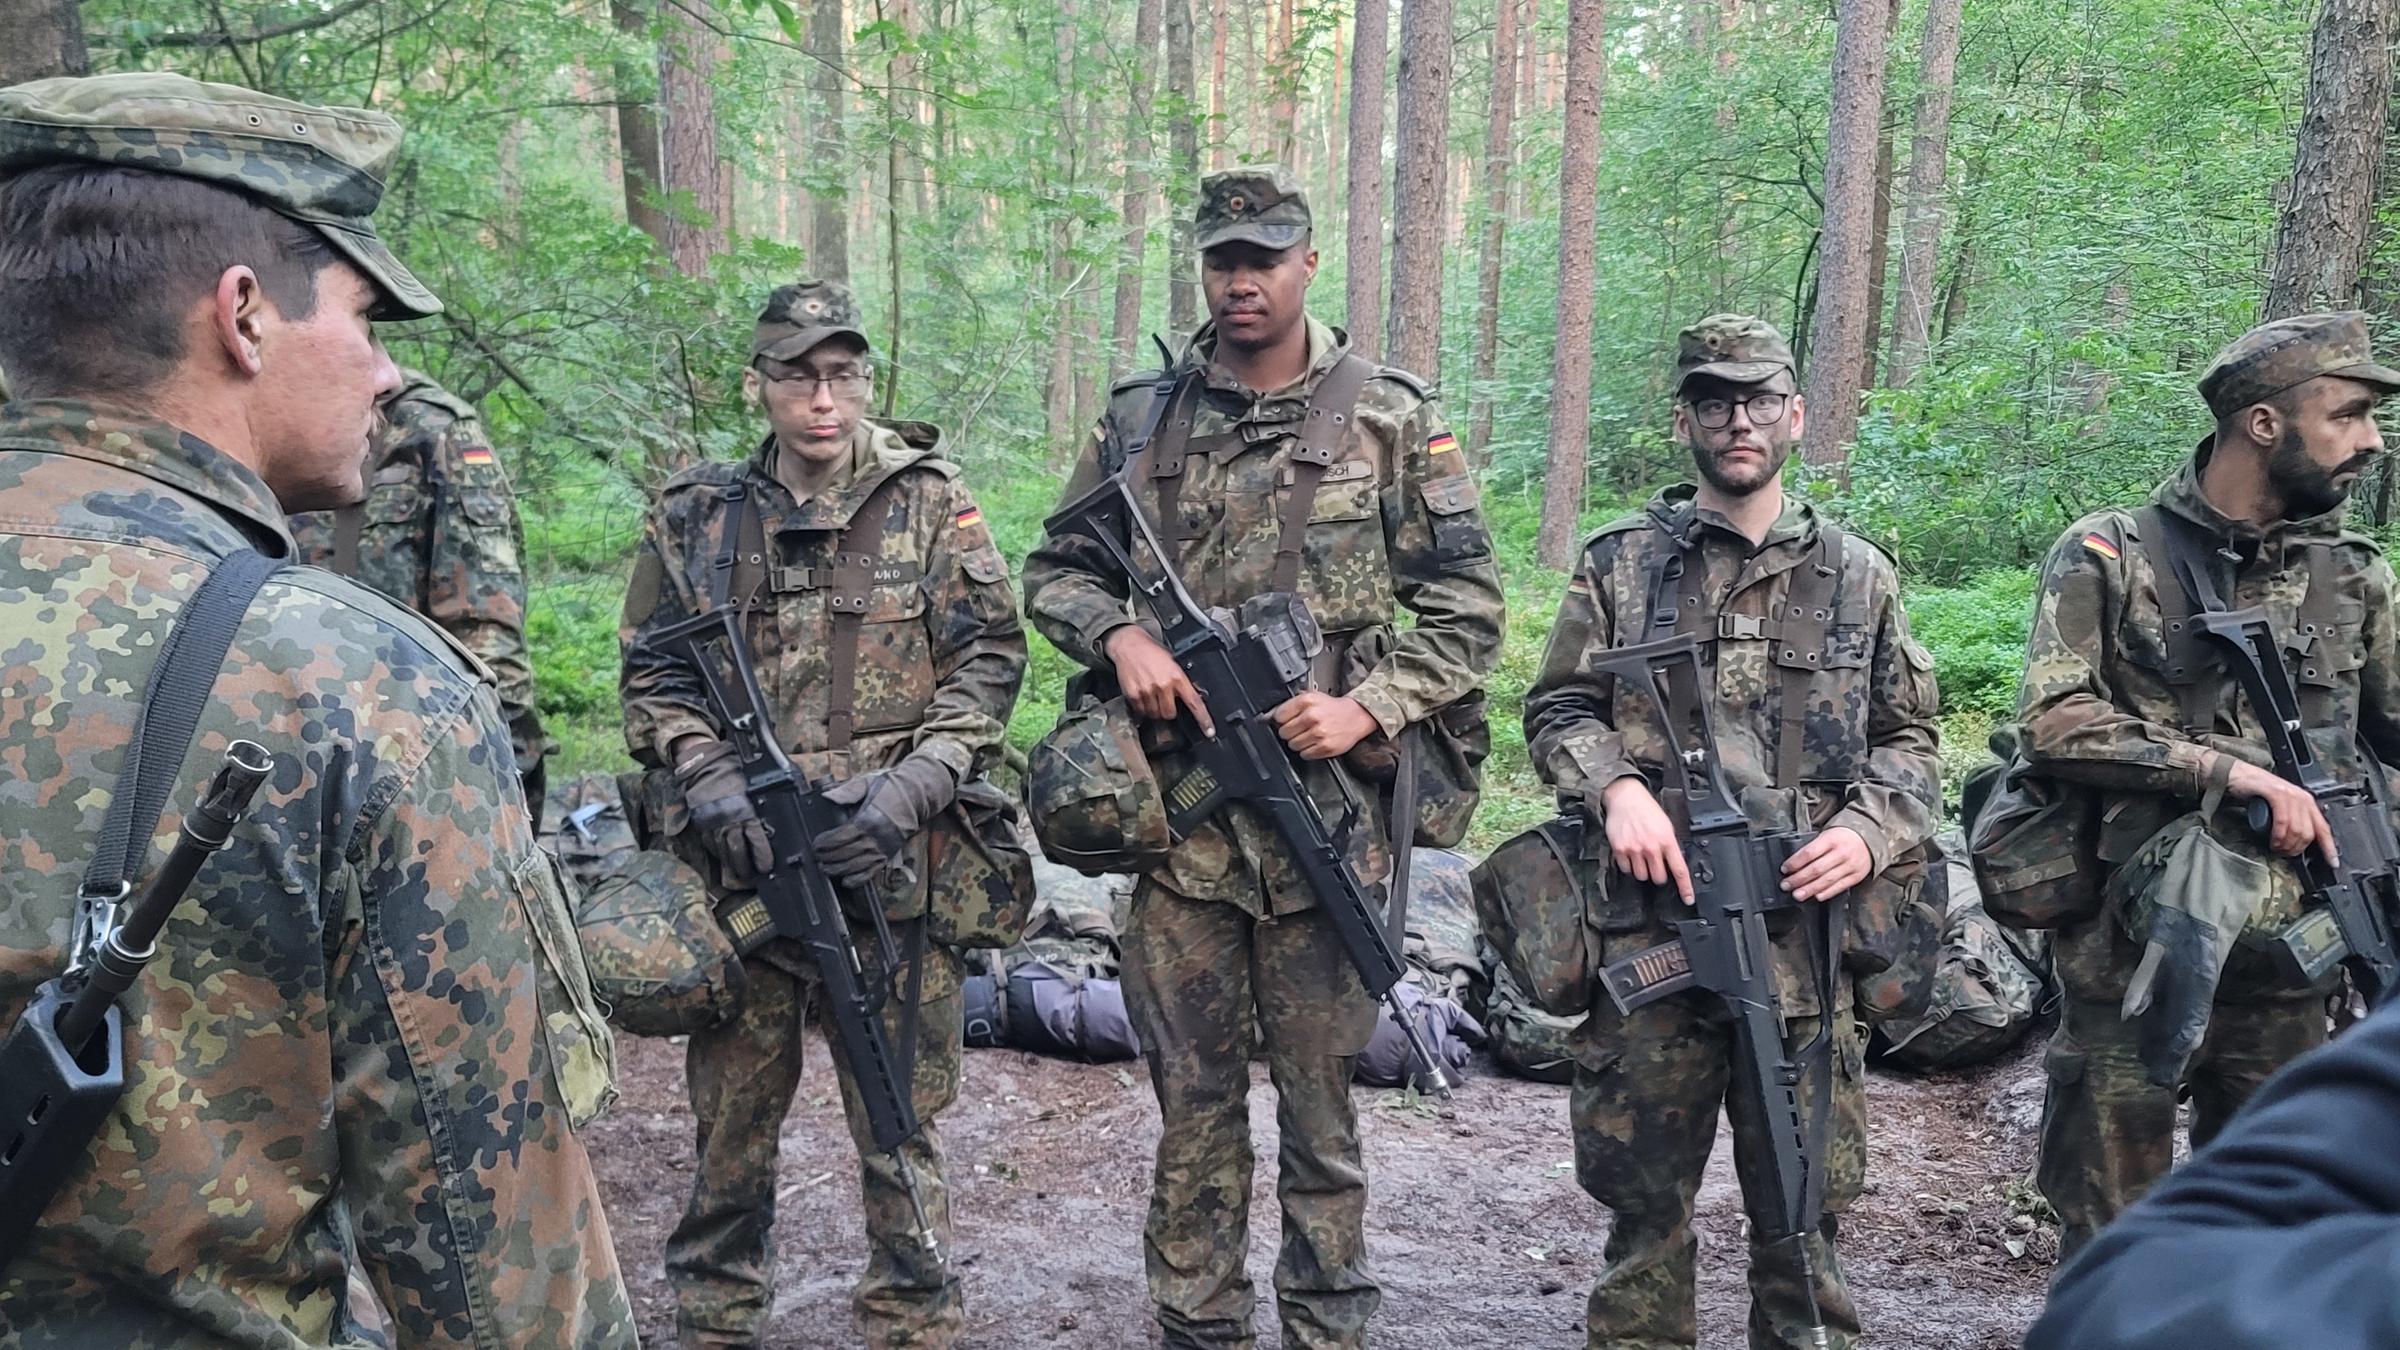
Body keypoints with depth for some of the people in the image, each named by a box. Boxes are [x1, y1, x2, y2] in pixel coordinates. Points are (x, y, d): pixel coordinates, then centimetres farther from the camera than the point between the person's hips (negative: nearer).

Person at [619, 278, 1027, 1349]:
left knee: (898, 1122, 9)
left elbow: (990, 658, -2)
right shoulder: (694, 516, 5)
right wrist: (710, 784, -10)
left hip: (890, 861, -1)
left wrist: (907, 790, -13)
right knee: (731, 1117, 14)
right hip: (741, 862, 2)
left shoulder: (929, 500, 0)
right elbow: (653, 675, 7)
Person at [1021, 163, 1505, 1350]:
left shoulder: (1390, 419, 2)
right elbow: (1054, 572, 13)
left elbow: (1467, 607, 2)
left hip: (1325, 809, -1)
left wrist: (1367, 707, -12)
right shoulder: (1142, 418, 7)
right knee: (1193, 1098, 12)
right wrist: (1119, 637, -8)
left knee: (1320, 1102, 9)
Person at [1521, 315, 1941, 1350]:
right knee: (1642, 1196, 9)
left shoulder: (1858, 575, 10)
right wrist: (1616, 787, -12)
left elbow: (1909, 739, 13)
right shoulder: (1621, 563, 7)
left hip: (1804, 932, 1)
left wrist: (1867, 829, -6)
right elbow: (1556, 710, 7)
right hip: (1650, 926, 0)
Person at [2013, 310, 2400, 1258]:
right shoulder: (2108, 556, -5)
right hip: (2132, 960, -4)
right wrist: (2231, 770, -19)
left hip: (2288, 974, 4)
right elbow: (2054, 725, -14)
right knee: (2109, 1242, 8)